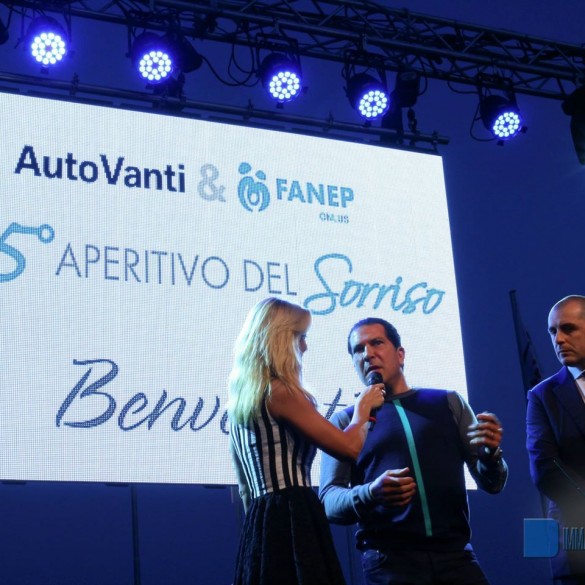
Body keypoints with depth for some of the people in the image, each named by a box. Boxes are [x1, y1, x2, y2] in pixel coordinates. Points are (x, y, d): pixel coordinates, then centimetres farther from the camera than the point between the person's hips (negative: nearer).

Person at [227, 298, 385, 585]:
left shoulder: (240, 398, 17)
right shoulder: (281, 392, -10)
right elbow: (350, 446, -10)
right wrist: (363, 407, 8)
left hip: (259, 524, 9)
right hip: (292, 519, -9)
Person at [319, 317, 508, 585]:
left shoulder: (449, 403, 11)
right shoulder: (344, 421, 7)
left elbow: (490, 483, 10)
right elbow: (329, 501, -2)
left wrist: (490, 454, -13)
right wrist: (369, 494, -23)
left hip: (454, 554, 2)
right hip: (388, 560, -1)